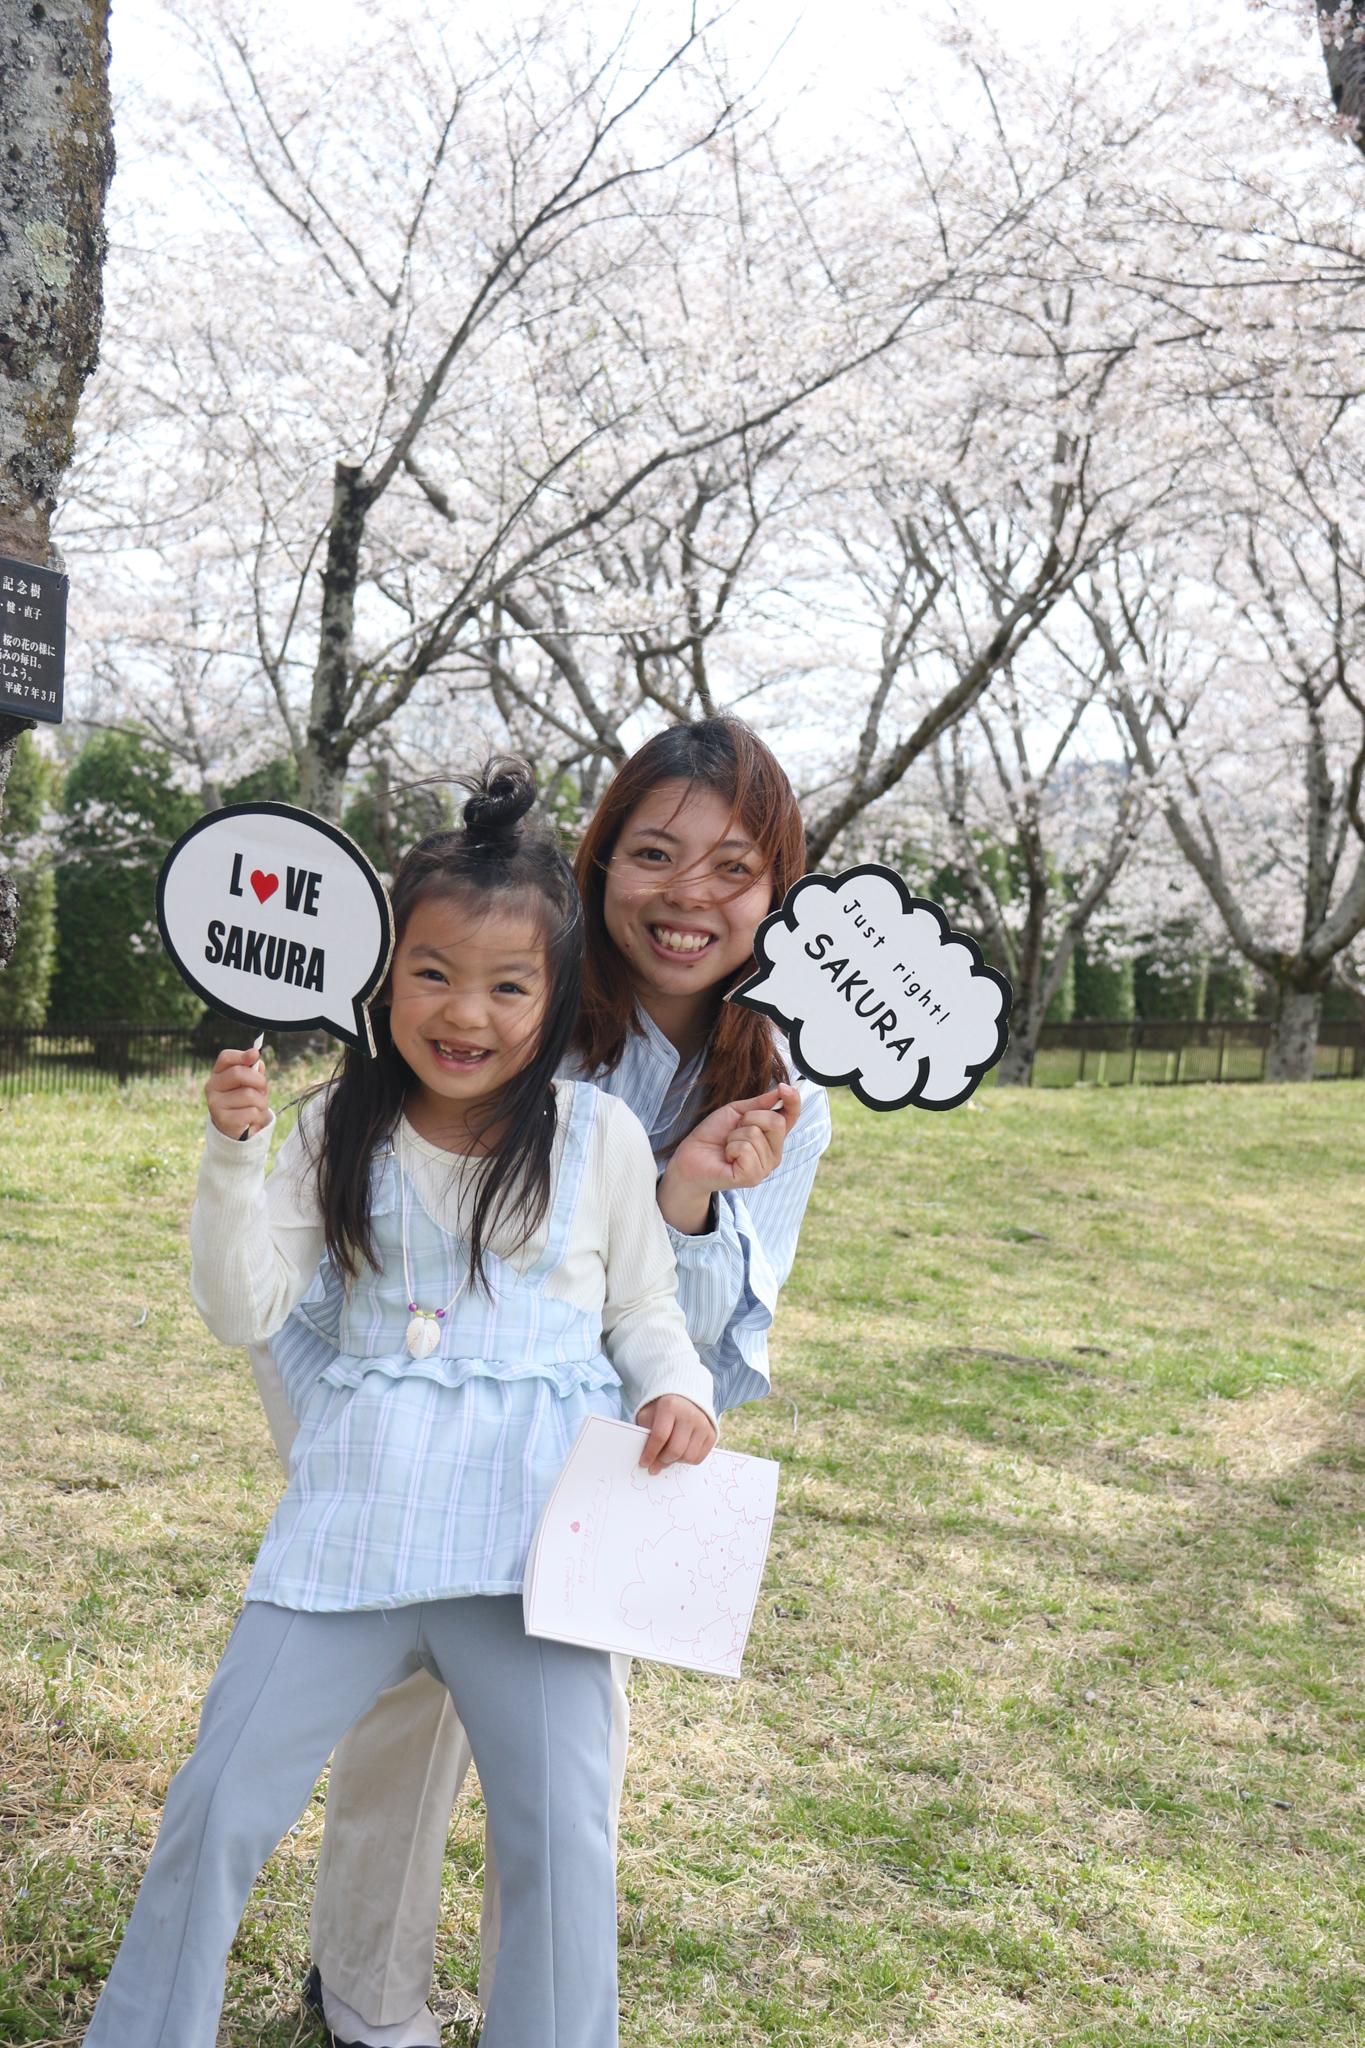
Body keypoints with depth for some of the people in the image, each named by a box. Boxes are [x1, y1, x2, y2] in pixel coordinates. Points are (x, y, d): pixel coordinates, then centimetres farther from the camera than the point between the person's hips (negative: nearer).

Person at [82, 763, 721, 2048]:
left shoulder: (600, 1136, 0)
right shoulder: (339, 1131, 3)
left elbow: (642, 1306, 10)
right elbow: (242, 1309, -1)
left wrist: (676, 1389, -10)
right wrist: (235, 1155, -13)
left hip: (533, 1529, -1)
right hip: (355, 1520, 2)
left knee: (560, 1832, -1)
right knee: (218, 1805, 6)